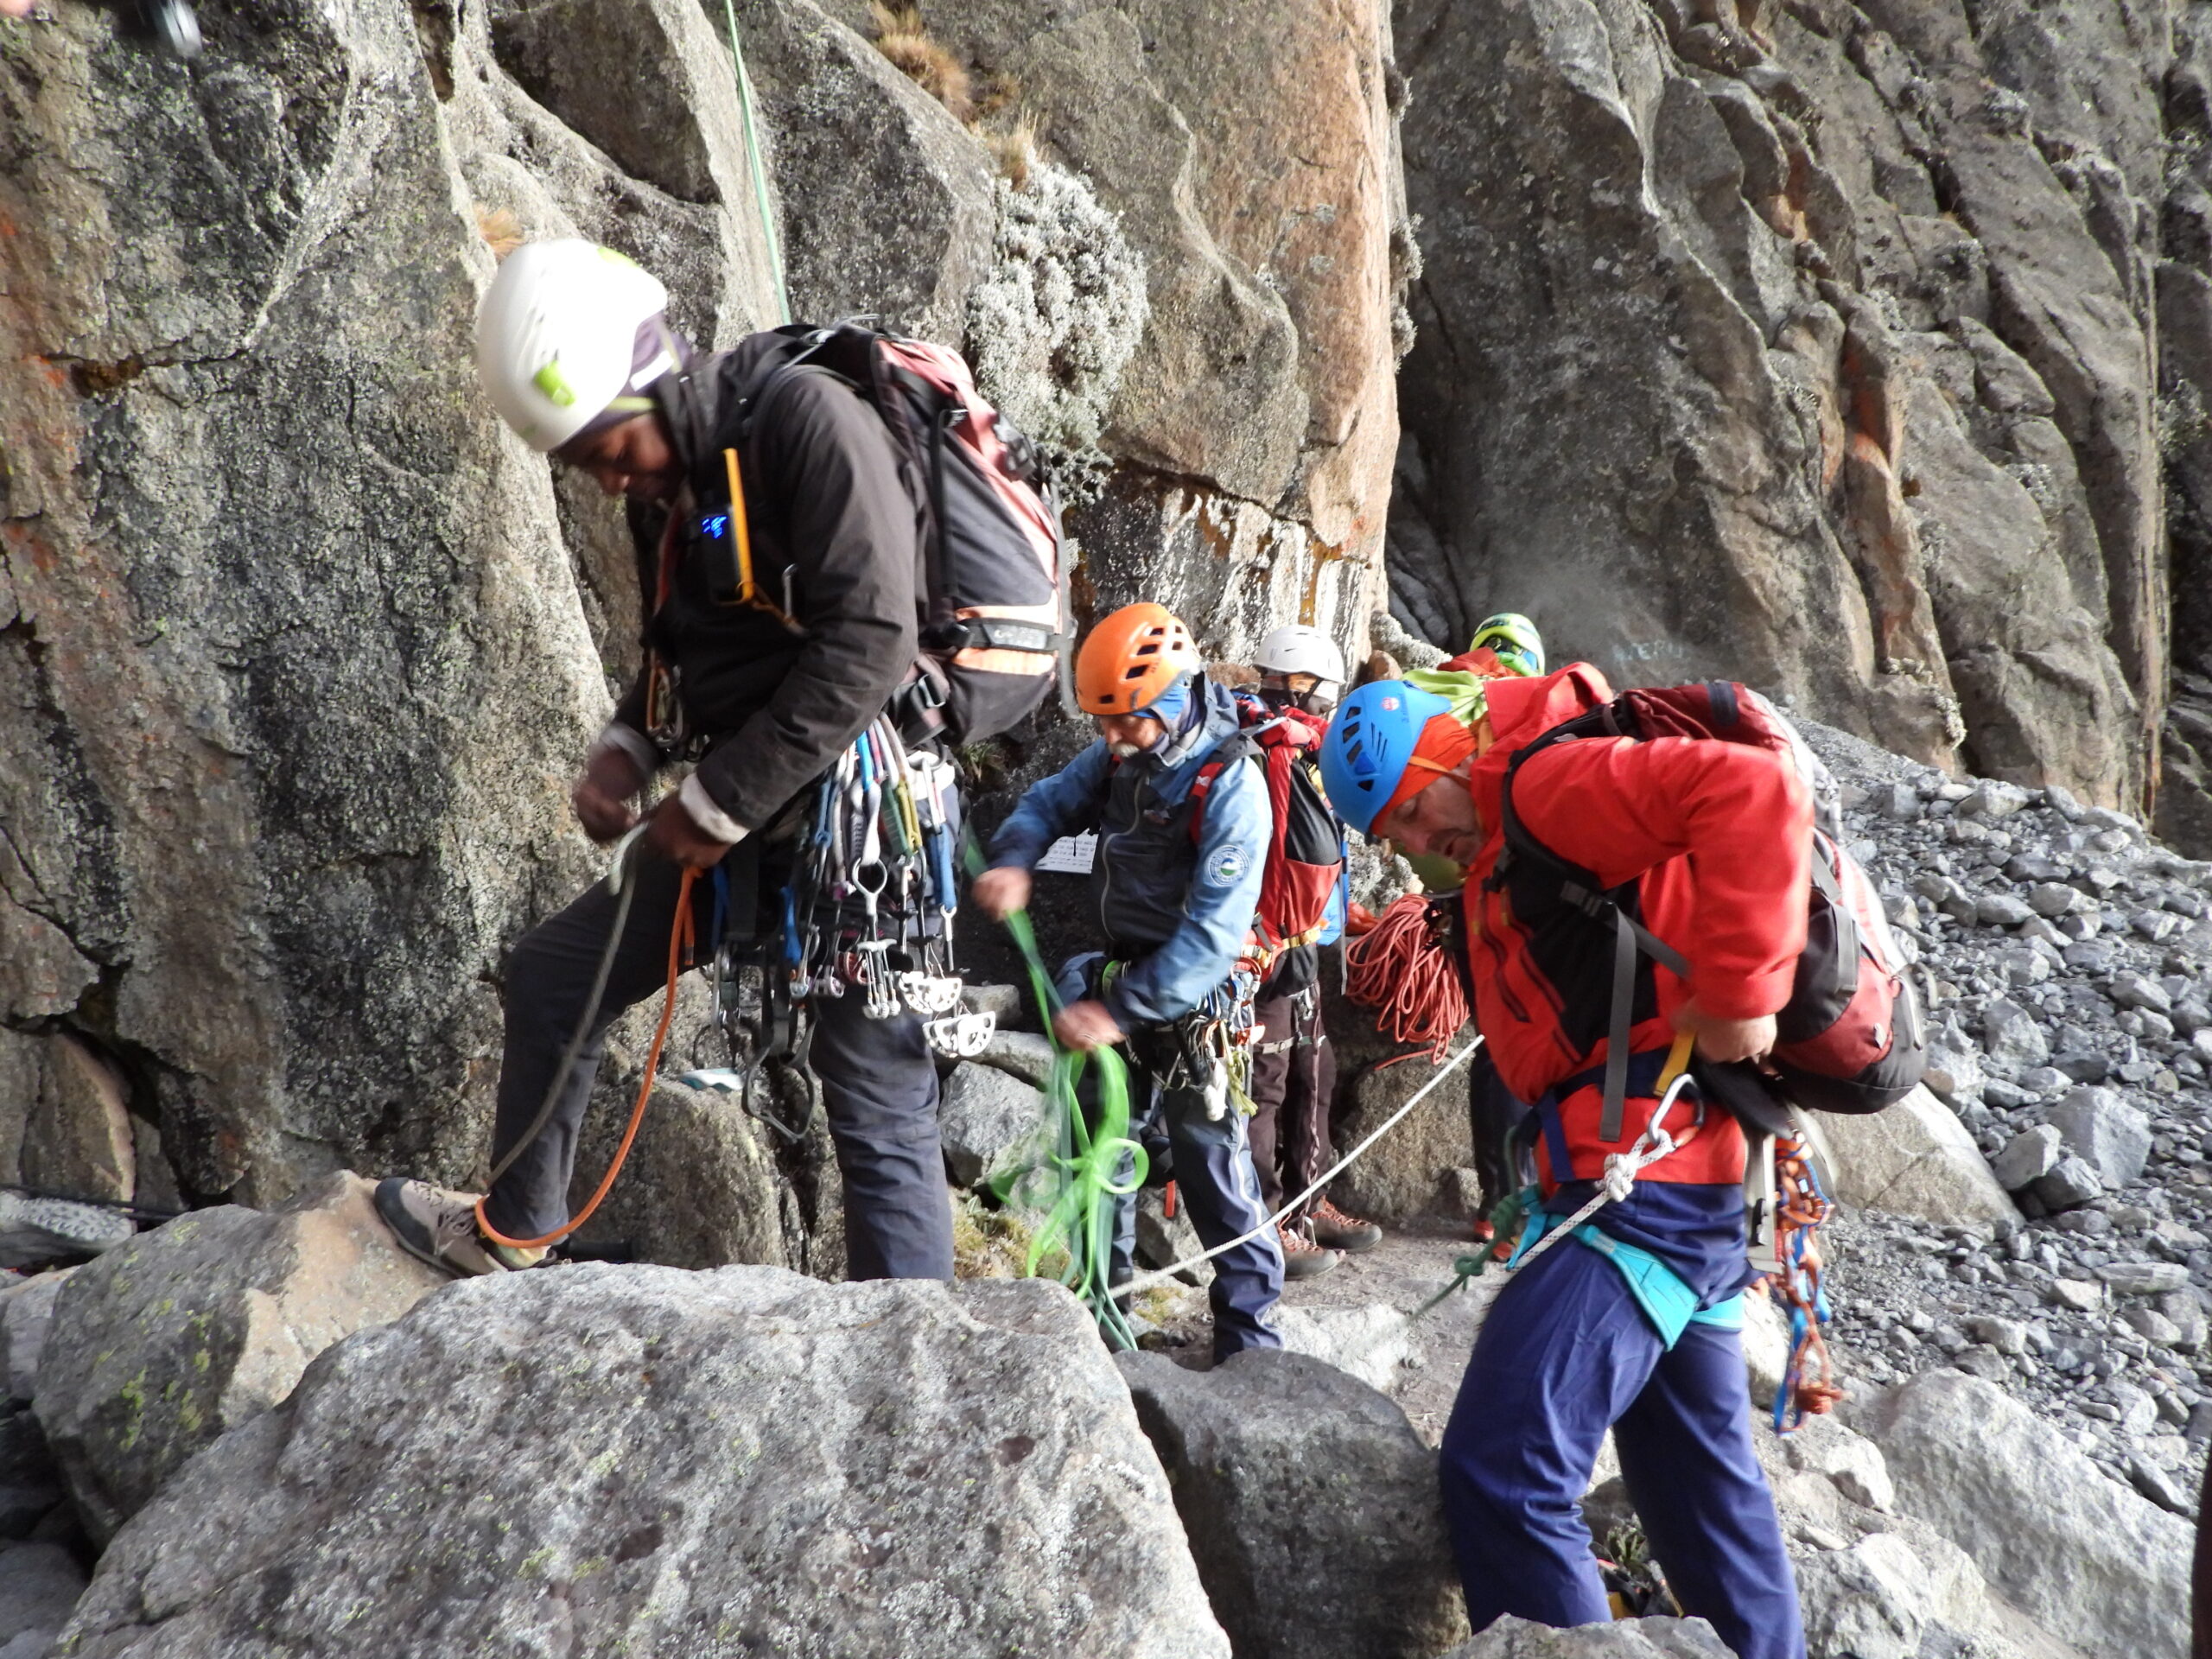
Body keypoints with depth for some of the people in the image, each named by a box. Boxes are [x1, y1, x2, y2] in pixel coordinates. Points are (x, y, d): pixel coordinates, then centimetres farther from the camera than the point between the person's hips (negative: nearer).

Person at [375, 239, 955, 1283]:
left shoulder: (807, 422, -17)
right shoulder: (664, 483, 10)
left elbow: (869, 646, -24)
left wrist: (720, 802, -19)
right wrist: (627, 751, 1)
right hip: (732, 813, 9)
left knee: (876, 1097, -5)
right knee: (554, 973, 17)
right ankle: (511, 1232, 37)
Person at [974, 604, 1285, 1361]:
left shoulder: (1231, 786, -22)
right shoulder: (1122, 754, 0)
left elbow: (1215, 931, -26)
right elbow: (1051, 800, 8)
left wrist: (1120, 1011, -28)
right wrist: (1014, 858, -16)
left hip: (1186, 1001, -7)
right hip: (1115, 977, 7)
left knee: (1210, 1159, -4)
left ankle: (1248, 1328, 9)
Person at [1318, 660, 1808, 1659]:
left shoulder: (1550, 780, -12)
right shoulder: (1507, 847, 20)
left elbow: (1754, 791, -26)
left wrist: (1739, 990, -25)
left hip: (1641, 1187, -11)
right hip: (1684, 1194, 11)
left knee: (1501, 1475, -14)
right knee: (1700, 1476, 22)